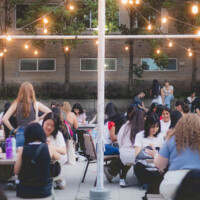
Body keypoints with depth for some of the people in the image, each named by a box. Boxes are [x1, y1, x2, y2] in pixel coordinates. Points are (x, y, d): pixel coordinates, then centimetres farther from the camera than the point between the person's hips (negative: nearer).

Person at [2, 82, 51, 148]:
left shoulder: (16, 104, -2)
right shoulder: (35, 104, -5)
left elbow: (4, 119, -5)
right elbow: (49, 112, -3)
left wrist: (13, 129, 4)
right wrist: (38, 119, 5)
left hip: (21, 134, 1)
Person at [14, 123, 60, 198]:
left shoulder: (22, 150, -9)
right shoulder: (49, 148, -7)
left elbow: (16, 172, -2)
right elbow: (57, 157, 14)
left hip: (24, 192, 0)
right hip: (44, 191, 0)